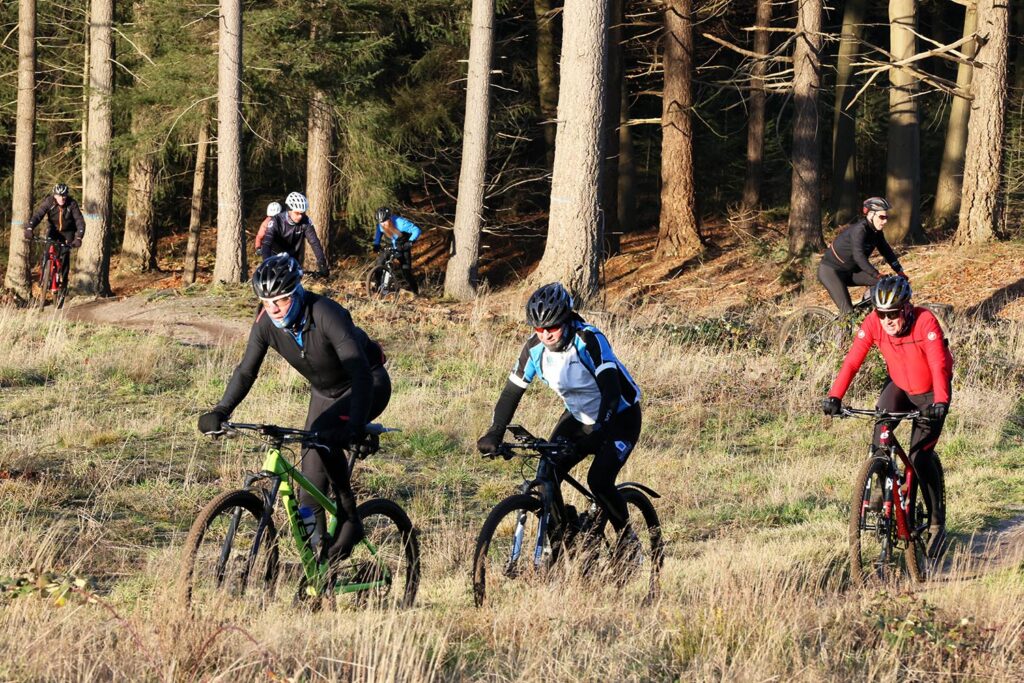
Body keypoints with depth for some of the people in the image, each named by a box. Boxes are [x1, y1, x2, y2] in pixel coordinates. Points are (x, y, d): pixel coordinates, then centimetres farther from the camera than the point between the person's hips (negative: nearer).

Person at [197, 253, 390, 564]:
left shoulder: (326, 314, -35)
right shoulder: (266, 324, -17)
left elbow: (360, 371, -41)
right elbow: (246, 371, -9)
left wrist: (355, 427, -53)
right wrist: (220, 412, -25)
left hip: (369, 386, -7)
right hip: (325, 392, 7)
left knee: (324, 437, -31)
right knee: (311, 473, -2)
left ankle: (349, 520, -19)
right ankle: (314, 549, 8)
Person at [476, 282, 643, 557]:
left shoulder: (589, 340, -30)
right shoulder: (535, 347, -15)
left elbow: (611, 388, -39)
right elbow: (512, 391, -12)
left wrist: (597, 430, -52)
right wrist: (495, 434, -25)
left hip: (619, 417, -6)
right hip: (579, 417, 6)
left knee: (599, 480, -23)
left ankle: (626, 537, 1)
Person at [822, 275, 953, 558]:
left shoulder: (925, 322, -31)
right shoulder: (873, 324, -22)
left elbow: (938, 365, -38)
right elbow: (852, 361, -26)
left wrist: (940, 401, -52)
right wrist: (834, 396, -39)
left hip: (930, 392, -4)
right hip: (899, 386, 4)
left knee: (920, 457, -12)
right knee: (882, 420, -26)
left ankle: (937, 522, 3)